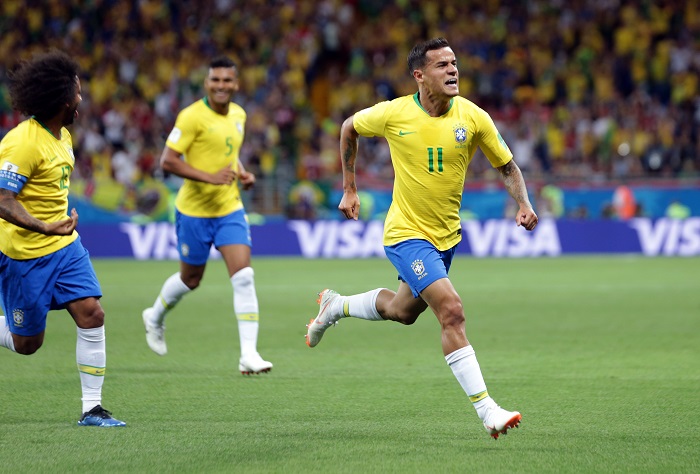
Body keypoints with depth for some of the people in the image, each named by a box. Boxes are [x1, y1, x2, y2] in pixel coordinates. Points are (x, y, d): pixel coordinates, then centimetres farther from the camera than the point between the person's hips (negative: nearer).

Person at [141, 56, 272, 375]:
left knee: (244, 277, -10)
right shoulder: (192, 117, -15)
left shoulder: (238, 115, 6)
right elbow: (167, 161, -18)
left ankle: (248, 354, -12)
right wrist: (210, 177, -26)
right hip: (194, 211, -4)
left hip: (230, 209, 4)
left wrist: (241, 173, 3)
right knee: (190, 279, 11)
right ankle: (155, 317, 43)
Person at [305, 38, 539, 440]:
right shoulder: (394, 113, -13)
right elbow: (350, 128, 7)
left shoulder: (473, 117, -10)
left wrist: (524, 205, -17)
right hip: (406, 233, -5)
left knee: (402, 311, 23)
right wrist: (350, 189, 8)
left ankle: (336, 305, 51)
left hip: (446, 236, 5)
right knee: (451, 310, -21)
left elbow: (507, 166, 1)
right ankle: (487, 410, -20)